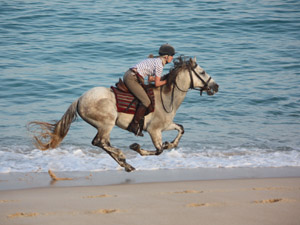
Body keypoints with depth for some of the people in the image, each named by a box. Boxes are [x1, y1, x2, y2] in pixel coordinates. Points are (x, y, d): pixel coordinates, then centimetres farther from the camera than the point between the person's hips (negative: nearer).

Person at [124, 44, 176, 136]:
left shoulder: (155, 60, 19)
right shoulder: (159, 64, -11)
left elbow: (150, 79, 22)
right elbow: (157, 84, -11)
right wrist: (167, 81, 5)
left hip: (128, 75, 11)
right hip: (132, 79, -11)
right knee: (146, 101, -13)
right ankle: (134, 125, -11)